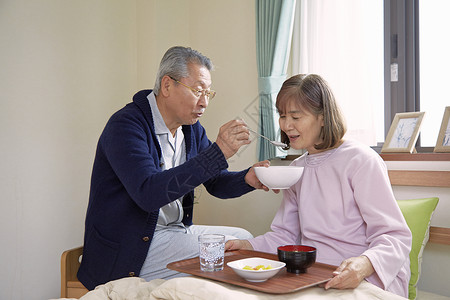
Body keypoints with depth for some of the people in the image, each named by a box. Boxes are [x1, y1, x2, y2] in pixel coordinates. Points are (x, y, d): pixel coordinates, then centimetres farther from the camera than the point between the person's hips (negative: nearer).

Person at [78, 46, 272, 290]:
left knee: (242, 238, 3)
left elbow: (215, 182, 11)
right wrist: (219, 152, -35)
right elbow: (148, 193, -33)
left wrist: (248, 179, -12)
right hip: (126, 250, -8)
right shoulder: (126, 125, -19)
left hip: (175, 231, 9)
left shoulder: (192, 129, 7)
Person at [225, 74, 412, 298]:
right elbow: (286, 234, 16)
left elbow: (394, 236, -14)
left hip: (363, 280, -5)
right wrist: (249, 245, -2)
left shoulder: (361, 161, -10)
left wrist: (364, 264, -34)